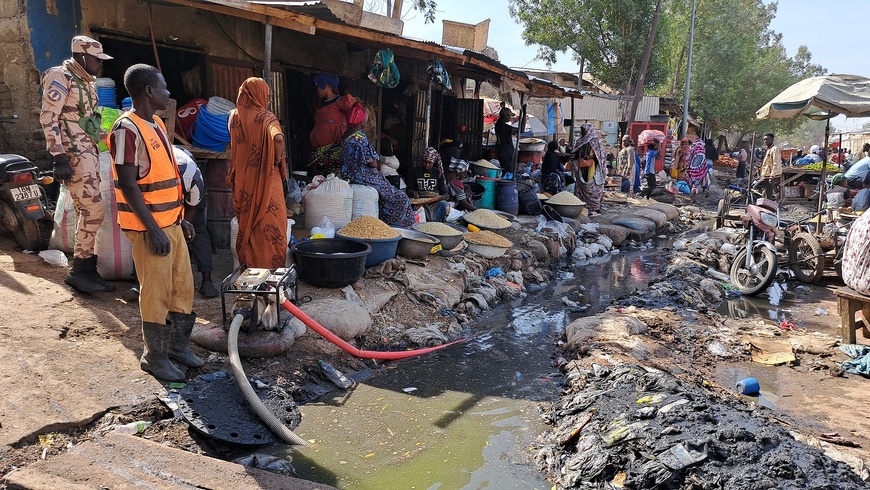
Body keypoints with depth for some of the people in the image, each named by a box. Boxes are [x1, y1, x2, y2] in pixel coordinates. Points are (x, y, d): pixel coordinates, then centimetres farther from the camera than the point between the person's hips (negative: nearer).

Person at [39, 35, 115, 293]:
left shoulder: (88, 81, 18)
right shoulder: (61, 77, -9)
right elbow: (48, 117, -16)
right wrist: (59, 157, -21)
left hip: (89, 152, 9)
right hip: (73, 154, -9)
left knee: (86, 212, 9)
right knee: (94, 209, -13)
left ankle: (87, 270, 15)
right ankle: (79, 270, -4)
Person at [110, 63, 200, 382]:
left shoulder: (156, 125, 13)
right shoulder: (127, 129, -15)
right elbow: (128, 185, -20)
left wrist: (180, 218, 19)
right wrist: (153, 230, -21)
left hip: (171, 223, 9)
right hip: (149, 228, -9)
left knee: (183, 286, 14)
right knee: (157, 292, 0)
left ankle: (178, 345, 28)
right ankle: (154, 356, 15)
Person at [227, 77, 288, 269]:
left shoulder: (235, 116, 4)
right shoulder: (266, 118, -12)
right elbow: (278, 138, -30)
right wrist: (277, 160, -16)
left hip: (243, 181, 5)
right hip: (266, 181, -5)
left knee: (246, 224, 15)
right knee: (271, 225, 5)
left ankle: (248, 265, 22)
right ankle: (273, 266, 10)